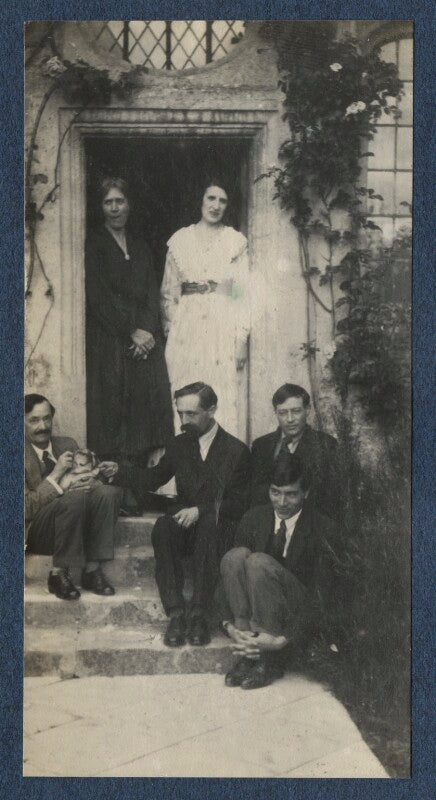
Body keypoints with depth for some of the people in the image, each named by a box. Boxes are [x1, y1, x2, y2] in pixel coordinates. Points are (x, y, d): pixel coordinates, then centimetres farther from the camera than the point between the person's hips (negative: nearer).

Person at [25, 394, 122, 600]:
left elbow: (85, 479, 14)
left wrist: (102, 473, -9)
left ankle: (92, 569, -19)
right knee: (76, 497, -33)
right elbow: (26, 508, -15)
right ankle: (59, 574, -22)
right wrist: (56, 477, -22)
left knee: (109, 492, -20)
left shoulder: (67, 444, 14)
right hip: (35, 533, -6)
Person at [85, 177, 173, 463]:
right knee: (113, 404, -8)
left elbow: (153, 294, 11)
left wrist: (148, 330, -6)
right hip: (108, 340, -4)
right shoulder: (94, 244, 2)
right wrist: (131, 332, -11)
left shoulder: (141, 247, 18)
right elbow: (99, 296, -7)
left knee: (150, 400, -2)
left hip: (146, 337, 5)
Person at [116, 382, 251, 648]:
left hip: (220, 525, -4)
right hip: (186, 522, 4)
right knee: (162, 527, -30)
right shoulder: (179, 445, 14)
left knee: (209, 526, -38)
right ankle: (176, 613, -31)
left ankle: (199, 614, -33)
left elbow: (240, 503, -5)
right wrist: (118, 472, 5)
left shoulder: (237, 450, 0)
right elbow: (154, 478, 21)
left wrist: (201, 511, -19)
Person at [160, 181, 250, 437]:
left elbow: (244, 293, 2)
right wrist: (170, 330, 3)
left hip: (223, 327, -1)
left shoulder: (236, 241, 5)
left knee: (225, 401, -3)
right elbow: (169, 291, 11)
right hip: (187, 327, 1)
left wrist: (242, 339, -5)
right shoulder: (180, 240, 9)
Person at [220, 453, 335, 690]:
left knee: (258, 561, -30)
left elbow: (323, 597, -16)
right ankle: (247, 653, -21)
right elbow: (230, 571, -2)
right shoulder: (254, 518, 3)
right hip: (253, 611, 4)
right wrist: (230, 626, -19)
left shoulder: (323, 529, -11)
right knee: (236, 555, -24)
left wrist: (284, 639, -27)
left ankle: (270, 661, -22)